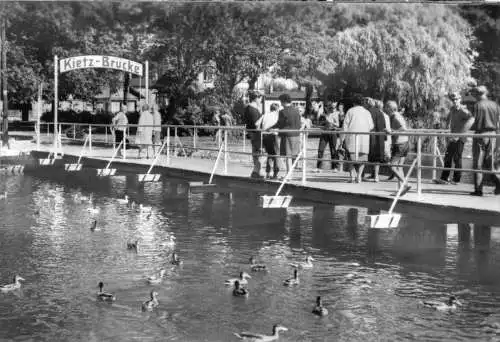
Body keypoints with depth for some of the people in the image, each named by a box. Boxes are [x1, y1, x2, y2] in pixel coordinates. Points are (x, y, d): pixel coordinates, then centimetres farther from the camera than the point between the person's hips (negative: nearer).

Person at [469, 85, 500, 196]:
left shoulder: (478, 105, -9)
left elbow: (477, 122, -12)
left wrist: (471, 129, 5)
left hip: (480, 134, -4)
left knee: (478, 163, 2)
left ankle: (478, 189, 2)